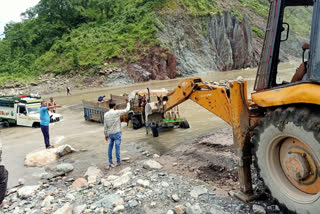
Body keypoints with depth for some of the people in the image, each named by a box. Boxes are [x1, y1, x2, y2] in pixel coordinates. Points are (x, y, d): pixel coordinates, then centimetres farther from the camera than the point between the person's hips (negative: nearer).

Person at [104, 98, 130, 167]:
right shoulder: (117, 112, -12)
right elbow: (127, 110, -4)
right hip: (117, 133, -5)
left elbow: (105, 126, 8)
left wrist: (106, 134, 16)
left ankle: (110, 162, 18)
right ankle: (118, 162, 11)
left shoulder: (106, 114, 3)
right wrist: (128, 102, 12)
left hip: (110, 133, 5)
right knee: (117, 147, 3)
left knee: (110, 147, 13)